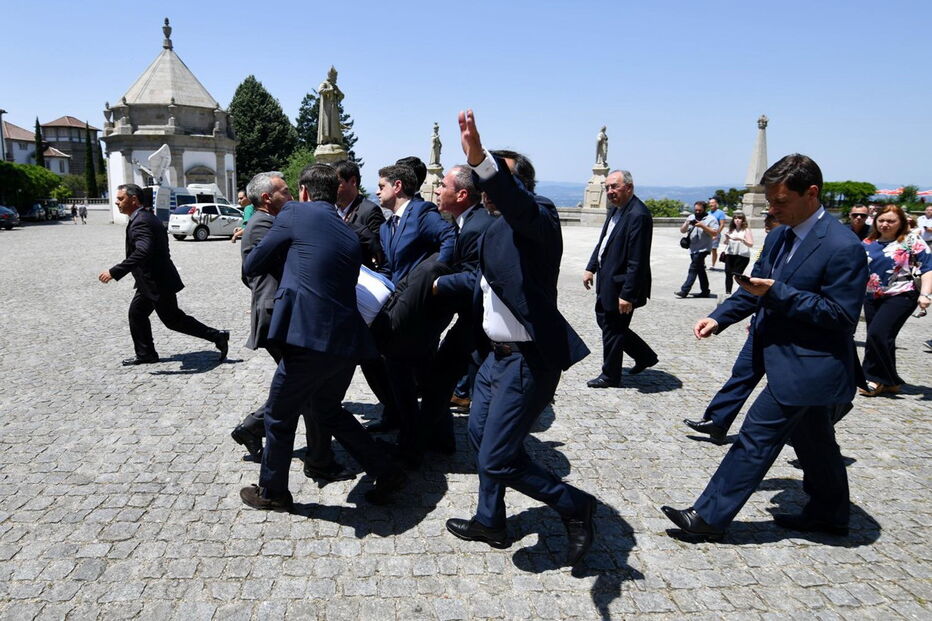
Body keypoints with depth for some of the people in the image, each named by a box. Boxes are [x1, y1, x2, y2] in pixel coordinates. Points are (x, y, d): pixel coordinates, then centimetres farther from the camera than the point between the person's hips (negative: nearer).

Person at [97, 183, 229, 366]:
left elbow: (142, 252, -37)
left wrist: (114, 272, -35)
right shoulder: (146, 216, 10)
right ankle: (145, 354, 26)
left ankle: (217, 336, 5)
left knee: (173, 320, -1)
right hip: (150, 281, 10)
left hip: (157, 282, -10)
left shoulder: (140, 222, -23)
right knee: (137, 313, 16)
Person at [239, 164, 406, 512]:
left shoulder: (295, 213, 0)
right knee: (327, 411, 27)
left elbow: (251, 267, 7)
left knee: (279, 417, 15)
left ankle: (272, 492, 33)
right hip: (347, 342, 7)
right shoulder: (350, 235, 18)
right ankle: (386, 473, 27)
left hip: (310, 340, -7)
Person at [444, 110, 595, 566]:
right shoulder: (499, 228, 14)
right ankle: (490, 522, 43)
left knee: (498, 459, -6)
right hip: (497, 354, 10)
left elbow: (519, 204, -39)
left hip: (527, 360, -10)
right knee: (480, 435, 23)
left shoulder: (538, 216, -14)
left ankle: (573, 506, 16)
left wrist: (479, 159, -52)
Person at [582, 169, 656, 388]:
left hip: (621, 285, -10)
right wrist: (591, 268, 13)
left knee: (613, 329, 4)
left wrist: (628, 294, -25)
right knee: (604, 320, 20)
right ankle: (645, 356, 34)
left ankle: (610, 376, 23)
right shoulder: (615, 209, 8)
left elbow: (637, 262, -24)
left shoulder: (638, 215, -22)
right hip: (607, 280, 10)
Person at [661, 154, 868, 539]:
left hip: (807, 366, -9)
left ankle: (710, 517, 3)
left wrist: (776, 292, -25)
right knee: (813, 441, 22)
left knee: (757, 437, -5)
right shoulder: (778, 236, 6)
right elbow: (757, 289, 14)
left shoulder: (843, 247, -20)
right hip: (791, 359, 9)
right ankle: (829, 515, 40)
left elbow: (841, 313, -21)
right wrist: (719, 318, -1)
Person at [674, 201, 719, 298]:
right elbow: (682, 230, 11)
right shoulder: (691, 217, 12)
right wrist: (686, 224, -10)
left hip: (702, 249, -7)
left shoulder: (711, 219, -5)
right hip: (693, 249, 7)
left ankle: (684, 291, -11)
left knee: (693, 269, -9)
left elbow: (715, 233, -14)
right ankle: (705, 291, 20)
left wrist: (703, 226, -22)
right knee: (700, 270, 12)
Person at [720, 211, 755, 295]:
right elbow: (726, 243, 19)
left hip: (742, 256, -5)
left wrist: (741, 239, -24)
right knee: (728, 273, 2)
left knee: (736, 274, -10)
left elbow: (751, 244, -10)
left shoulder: (746, 230, -3)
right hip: (730, 254, 5)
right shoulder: (731, 230, 10)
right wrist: (727, 238, -3)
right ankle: (727, 292, 9)